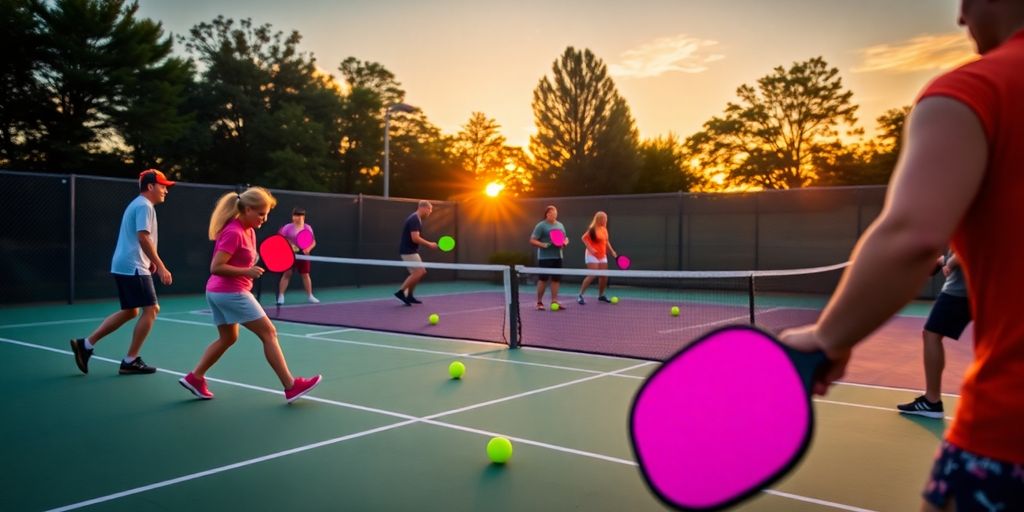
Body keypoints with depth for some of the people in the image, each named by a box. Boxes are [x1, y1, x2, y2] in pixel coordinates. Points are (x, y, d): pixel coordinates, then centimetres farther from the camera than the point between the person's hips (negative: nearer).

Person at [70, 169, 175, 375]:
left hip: (124, 266, 10)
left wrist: (150, 261, 17)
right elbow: (143, 238, -22)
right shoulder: (144, 205, -12)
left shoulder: (138, 204, 20)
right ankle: (130, 361, -2)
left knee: (129, 312, 15)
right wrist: (161, 267, -23)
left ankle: (86, 344, 15)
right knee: (151, 309, -6)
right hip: (133, 267, -10)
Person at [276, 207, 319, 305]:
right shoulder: (288, 227, -5)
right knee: (287, 274, -7)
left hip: (303, 254, 3)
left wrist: (308, 248, -12)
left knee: (305, 274, 7)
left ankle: (309, 296, 17)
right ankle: (281, 296, -2)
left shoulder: (308, 228, 3)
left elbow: (313, 242, 7)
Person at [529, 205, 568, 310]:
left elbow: (565, 238, 24)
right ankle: (539, 302, 7)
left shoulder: (560, 225, 14)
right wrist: (543, 244, -23)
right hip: (544, 257, -6)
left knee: (556, 279, 5)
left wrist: (565, 242, 0)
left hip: (557, 257, 6)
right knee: (543, 279, -3)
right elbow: (532, 240, -8)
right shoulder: (541, 226, -6)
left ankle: (554, 301, 11)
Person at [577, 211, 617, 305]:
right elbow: (584, 238, -14)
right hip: (592, 255, -7)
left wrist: (612, 251, 15)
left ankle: (601, 295, 24)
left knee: (604, 276, 7)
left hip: (602, 256, 7)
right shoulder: (593, 229, -13)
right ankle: (580, 295, -6)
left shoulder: (604, 229, 9)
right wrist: (590, 249, -24)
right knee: (592, 275, -15)